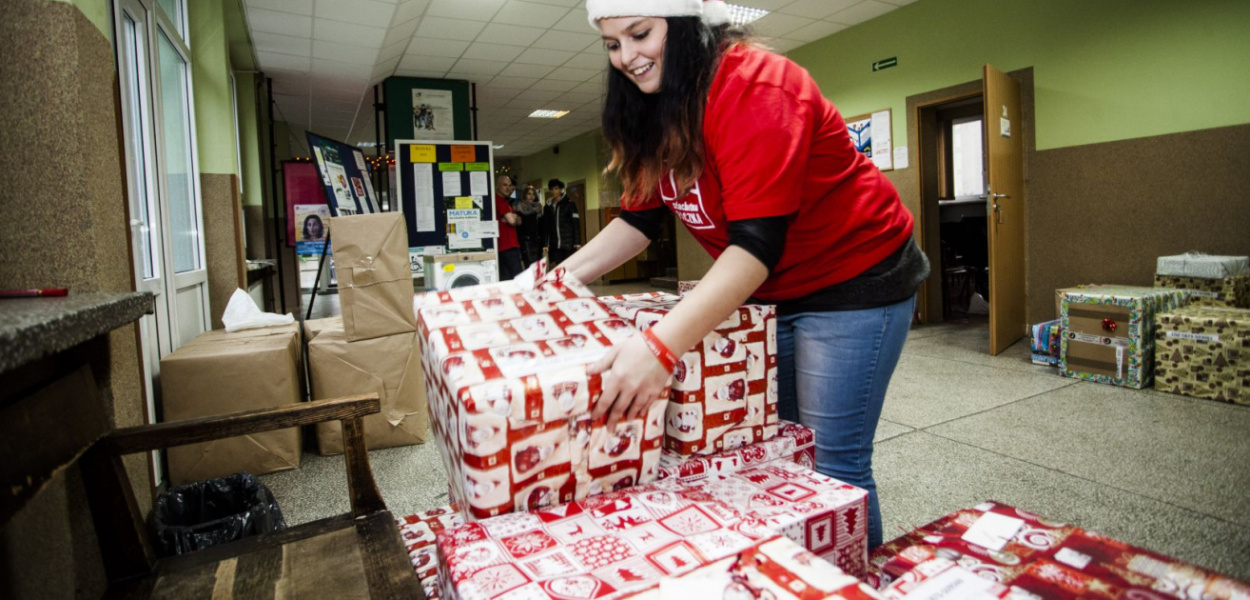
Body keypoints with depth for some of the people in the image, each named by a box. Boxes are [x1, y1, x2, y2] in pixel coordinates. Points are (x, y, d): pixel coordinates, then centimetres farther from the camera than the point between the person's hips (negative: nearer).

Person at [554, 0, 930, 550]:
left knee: (831, 464, -2)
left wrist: (659, 347, -41)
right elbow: (641, 216, 7)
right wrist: (565, 276, -4)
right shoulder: (656, 113, 4)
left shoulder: (751, 88, -24)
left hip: (856, 283, -8)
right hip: (770, 293, 8)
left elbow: (757, 241, -32)